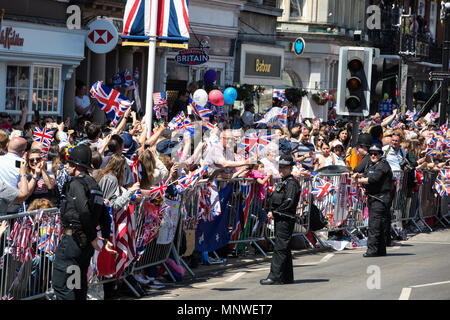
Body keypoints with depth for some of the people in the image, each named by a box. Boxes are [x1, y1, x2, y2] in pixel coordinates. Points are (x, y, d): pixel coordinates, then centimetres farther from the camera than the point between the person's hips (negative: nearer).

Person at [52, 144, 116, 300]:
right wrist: (105, 238, 14)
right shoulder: (94, 184, 16)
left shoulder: (76, 183, -12)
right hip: (86, 243, 9)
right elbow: (104, 215, 17)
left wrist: (92, 237, -17)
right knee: (80, 286, 17)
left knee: (61, 284, -10)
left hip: (72, 239, -9)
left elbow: (84, 210, -25)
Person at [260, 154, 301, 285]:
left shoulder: (292, 183, -10)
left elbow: (289, 202, -19)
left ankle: (275, 276, -14)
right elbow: (274, 199, 23)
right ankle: (287, 277, 17)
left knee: (280, 248, -11)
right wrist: (271, 212, 5)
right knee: (283, 248, 12)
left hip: (286, 219, -10)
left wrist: (274, 213, -13)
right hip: (279, 219, 10)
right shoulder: (283, 182, 20)